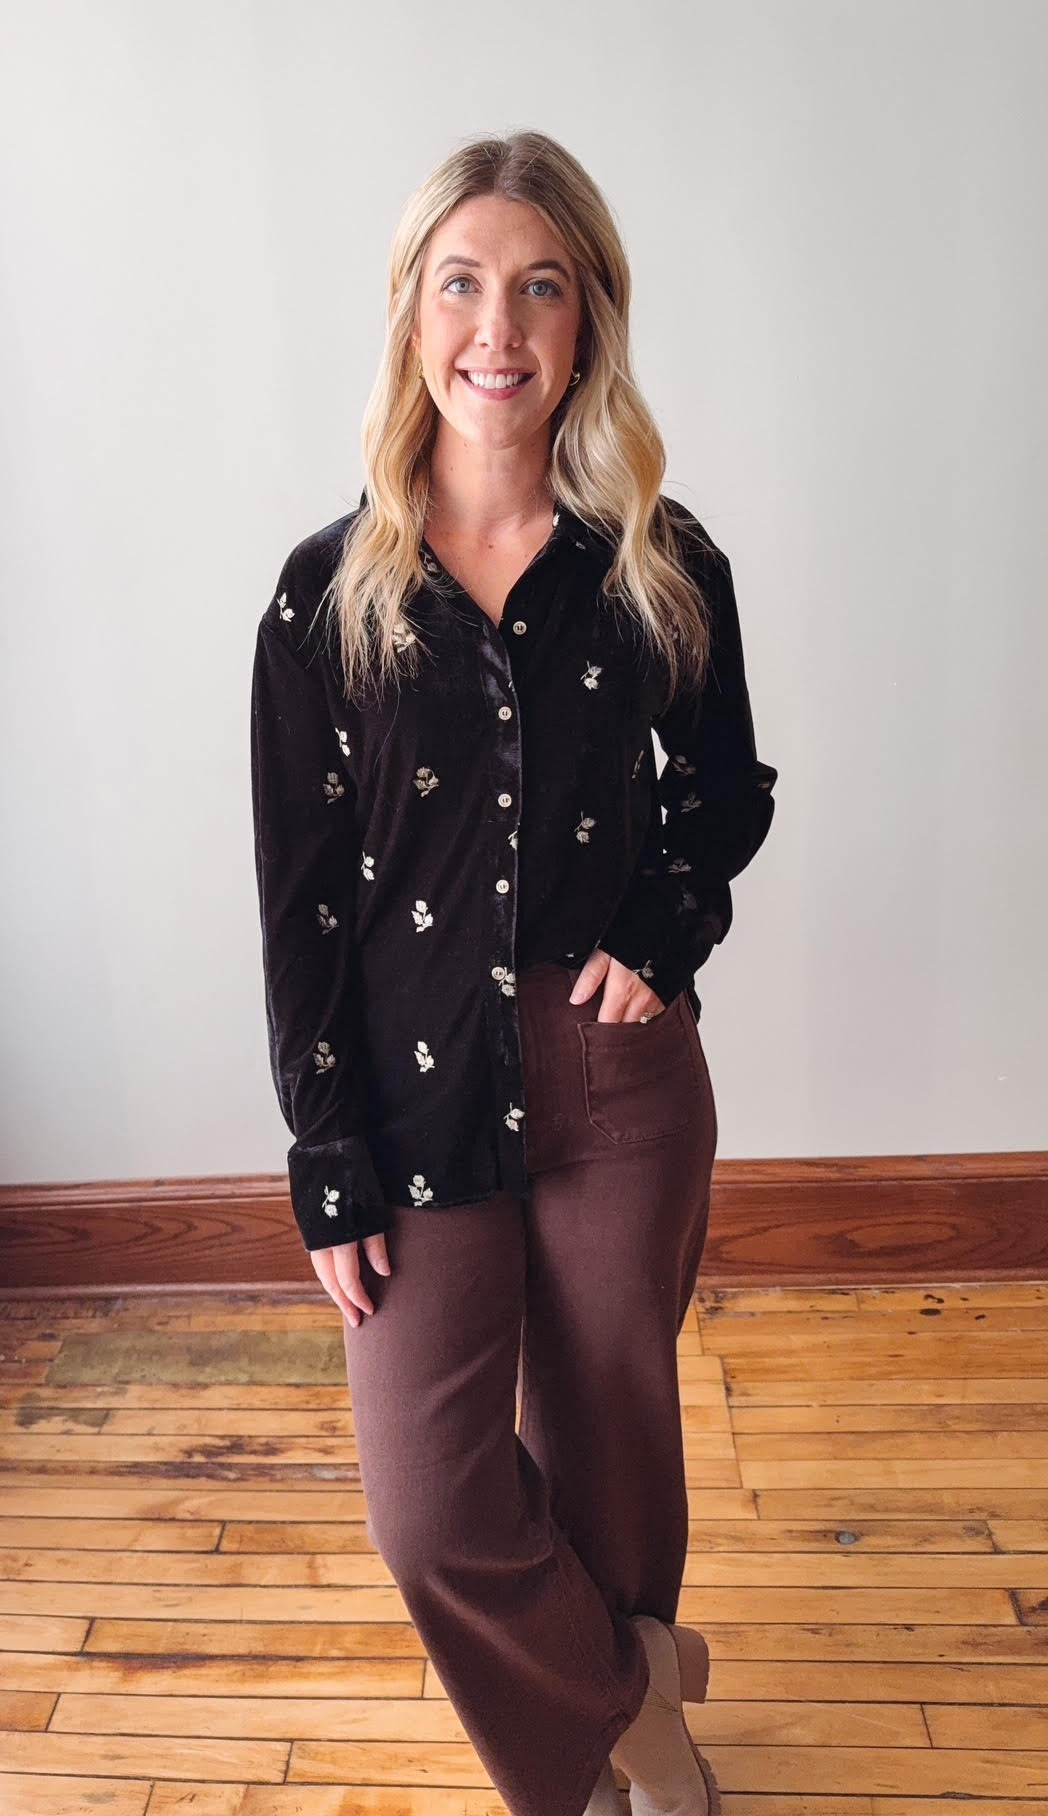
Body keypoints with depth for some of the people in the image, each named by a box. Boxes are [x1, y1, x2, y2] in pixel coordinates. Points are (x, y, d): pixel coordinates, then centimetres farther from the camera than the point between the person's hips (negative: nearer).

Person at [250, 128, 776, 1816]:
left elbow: (726, 793, 13)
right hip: (416, 1084, 0)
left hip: (621, 1072, 1)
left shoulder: (665, 568, -1)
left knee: (608, 1442, 16)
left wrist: (665, 929, -8)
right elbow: (300, 899, -3)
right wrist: (329, 1171, -4)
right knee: (432, 1511, 1)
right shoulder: (330, 588, -4)